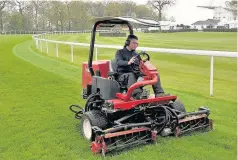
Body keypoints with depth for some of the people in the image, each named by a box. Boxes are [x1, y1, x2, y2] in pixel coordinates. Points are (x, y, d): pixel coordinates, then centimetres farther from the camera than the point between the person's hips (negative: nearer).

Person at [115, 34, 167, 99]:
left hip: (136, 74, 5)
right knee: (131, 75, -41)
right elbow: (119, 62, -13)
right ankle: (138, 95, -58)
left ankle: (159, 93, -23)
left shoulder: (136, 54, 24)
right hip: (123, 75, -5)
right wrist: (128, 62, -33)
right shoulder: (120, 52, 8)